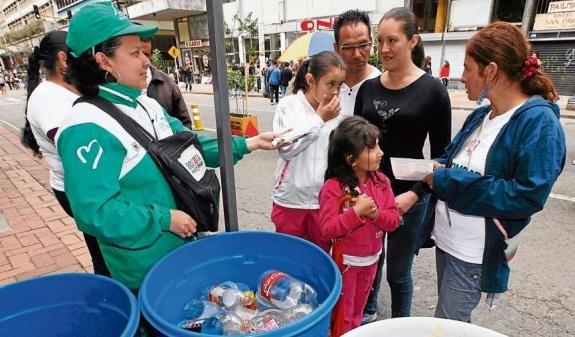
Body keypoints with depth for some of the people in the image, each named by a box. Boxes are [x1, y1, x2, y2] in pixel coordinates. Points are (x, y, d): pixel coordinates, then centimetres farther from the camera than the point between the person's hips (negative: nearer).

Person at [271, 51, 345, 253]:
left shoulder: (337, 112, -3)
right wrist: (319, 119, -14)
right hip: (291, 199, -1)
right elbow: (285, 149, -15)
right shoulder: (288, 106, -7)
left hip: (324, 200, 2)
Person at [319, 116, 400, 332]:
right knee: (342, 317, 15)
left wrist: (376, 213, -24)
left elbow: (393, 220, -4)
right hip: (344, 262, -5)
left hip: (371, 260, 5)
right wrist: (357, 212, -31)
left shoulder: (381, 181, -5)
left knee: (357, 315, 25)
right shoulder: (333, 187, -22)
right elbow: (327, 229, -24)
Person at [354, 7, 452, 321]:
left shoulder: (432, 90, -8)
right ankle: (367, 313, 45)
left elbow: (440, 154, -5)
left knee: (398, 272, 12)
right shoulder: (368, 87, 3)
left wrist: (415, 193, -15)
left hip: (407, 195, -3)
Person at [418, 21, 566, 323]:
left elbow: (529, 196, -25)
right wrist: (434, 170, -7)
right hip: (446, 236, 7)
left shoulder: (538, 121, -17)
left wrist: (447, 181, -22)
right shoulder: (480, 115, 6)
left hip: (476, 251, -7)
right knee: (448, 318, 25)